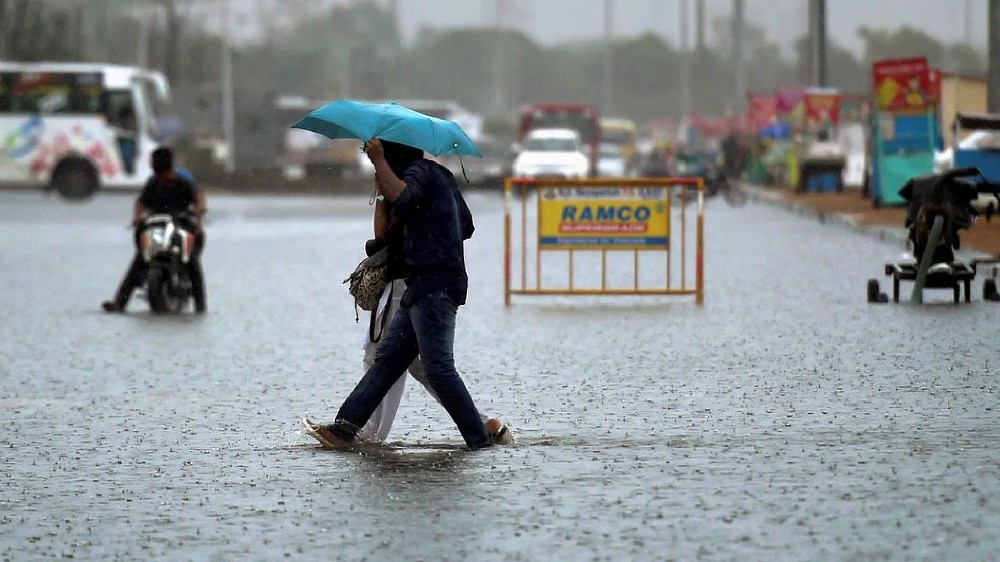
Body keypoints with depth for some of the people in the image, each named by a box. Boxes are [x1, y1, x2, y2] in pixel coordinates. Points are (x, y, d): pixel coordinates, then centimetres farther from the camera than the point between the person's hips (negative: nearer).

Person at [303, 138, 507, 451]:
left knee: (438, 367, -13)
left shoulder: (419, 170, -6)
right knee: (388, 357, 7)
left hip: (434, 285, -10)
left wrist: (379, 161, -19)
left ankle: (480, 437, -11)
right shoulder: (441, 175, 23)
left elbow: (402, 198, -30)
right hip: (425, 288, 10)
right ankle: (344, 428, 5)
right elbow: (466, 227, 29)